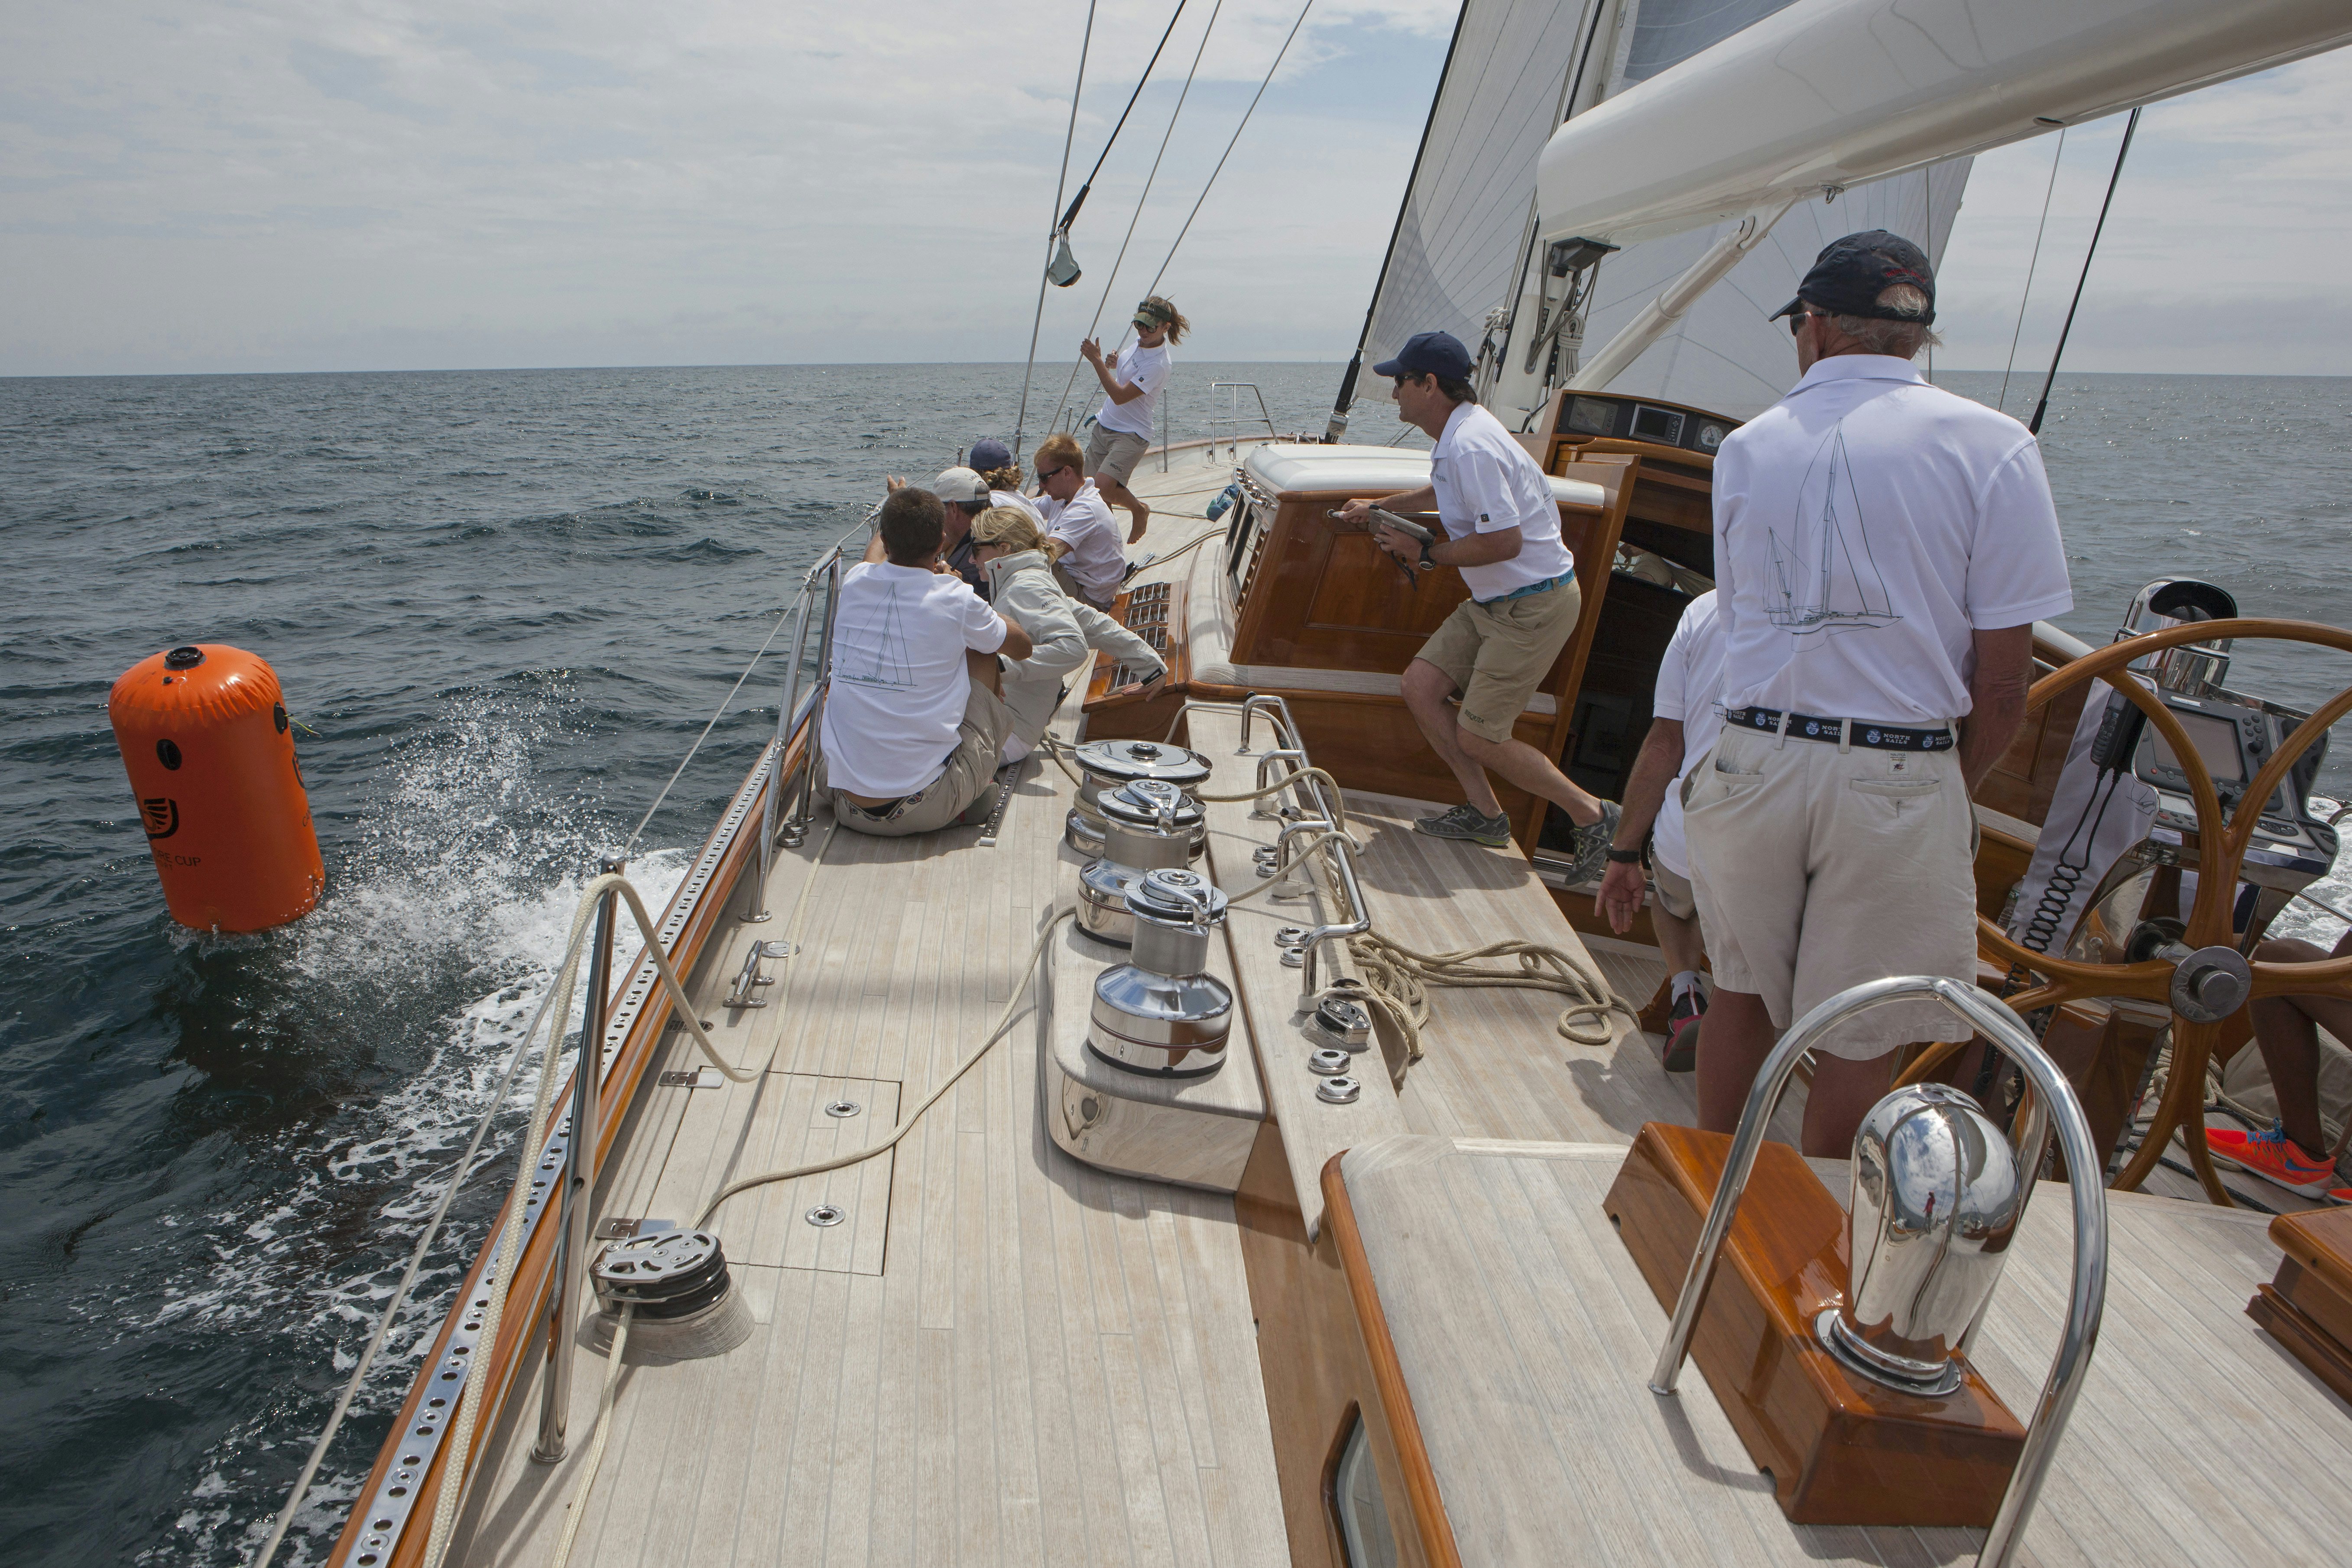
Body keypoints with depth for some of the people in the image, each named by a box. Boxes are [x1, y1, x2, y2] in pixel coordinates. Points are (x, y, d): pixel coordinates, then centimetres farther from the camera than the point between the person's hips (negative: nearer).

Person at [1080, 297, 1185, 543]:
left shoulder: (1157, 364, -22)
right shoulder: (1141, 343, 4)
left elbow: (1120, 396, -27)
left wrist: (1097, 360, -26)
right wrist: (1114, 363, 3)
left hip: (1130, 435, -8)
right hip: (1104, 426, 8)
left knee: (1103, 487, -23)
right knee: (1091, 487, 5)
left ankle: (1140, 511, 5)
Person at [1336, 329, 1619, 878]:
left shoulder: (1471, 446, -23)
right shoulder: (1457, 434, 11)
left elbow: (1504, 542, -27)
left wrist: (1426, 553, -15)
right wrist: (1379, 507, 33)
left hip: (1534, 605, -10)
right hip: (1493, 600, 10)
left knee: (1477, 737, -7)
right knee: (1420, 685, 4)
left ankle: (1592, 815, 8)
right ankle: (1484, 813, 13)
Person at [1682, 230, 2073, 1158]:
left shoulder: (1748, 447, 6)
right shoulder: (1992, 447, -3)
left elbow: (1742, 621, 9)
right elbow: (2003, 673, -5)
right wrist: (1955, 788, 10)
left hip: (1754, 758, 3)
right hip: (1900, 779, -3)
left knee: (1740, 993, 21)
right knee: (1858, 1046, 11)